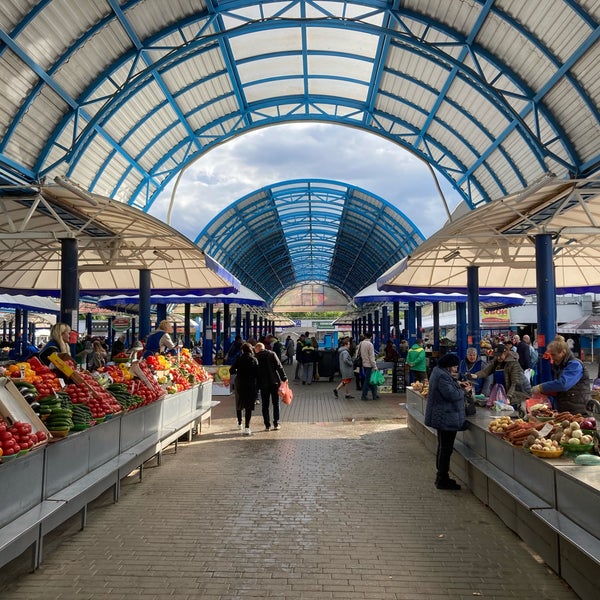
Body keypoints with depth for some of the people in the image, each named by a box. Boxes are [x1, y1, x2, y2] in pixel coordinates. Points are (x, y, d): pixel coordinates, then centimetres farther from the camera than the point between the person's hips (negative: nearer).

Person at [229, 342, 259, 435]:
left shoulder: (239, 359, -4)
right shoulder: (254, 360, -5)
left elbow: (231, 371, -3)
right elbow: (257, 374, -6)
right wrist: (257, 386, 4)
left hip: (239, 384, 1)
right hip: (251, 385, -1)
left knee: (239, 404, 20)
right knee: (249, 406, 1)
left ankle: (239, 423, 33)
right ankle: (246, 428, -5)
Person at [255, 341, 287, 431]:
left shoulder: (256, 357, -1)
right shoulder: (272, 354, 0)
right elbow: (279, 367, -6)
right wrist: (284, 378, -3)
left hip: (263, 384, -1)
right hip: (275, 382, 1)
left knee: (265, 405, 7)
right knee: (276, 404, 11)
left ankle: (267, 425, 5)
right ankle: (276, 424, 12)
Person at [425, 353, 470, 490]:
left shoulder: (439, 373, 11)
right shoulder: (442, 377, -23)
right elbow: (452, 395, -26)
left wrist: (459, 385, 8)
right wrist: (464, 390, -9)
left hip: (441, 417, 12)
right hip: (447, 419, -12)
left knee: (443, 447, 19)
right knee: (446, 448, -3)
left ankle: (441, 477, 29)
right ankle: (443, 480, 4)